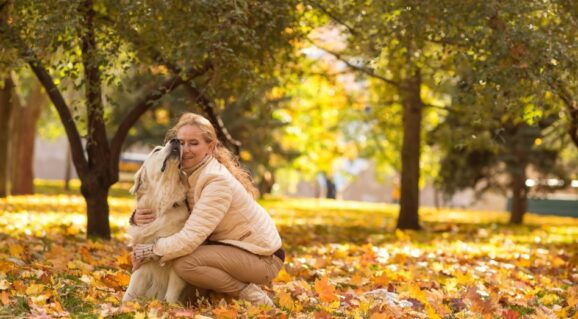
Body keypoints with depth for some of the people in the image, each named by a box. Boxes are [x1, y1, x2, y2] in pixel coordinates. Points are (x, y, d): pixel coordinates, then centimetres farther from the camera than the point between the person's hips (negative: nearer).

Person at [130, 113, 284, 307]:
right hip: (235, 246, 9)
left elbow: (191, 237, -30)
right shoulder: (186, 174, 1)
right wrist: (138, 216, -18)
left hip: (263, 257, -9)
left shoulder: (217, 181, -25)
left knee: (184, 263, -24)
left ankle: (252, 297, -8)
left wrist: (146, 252, -19)